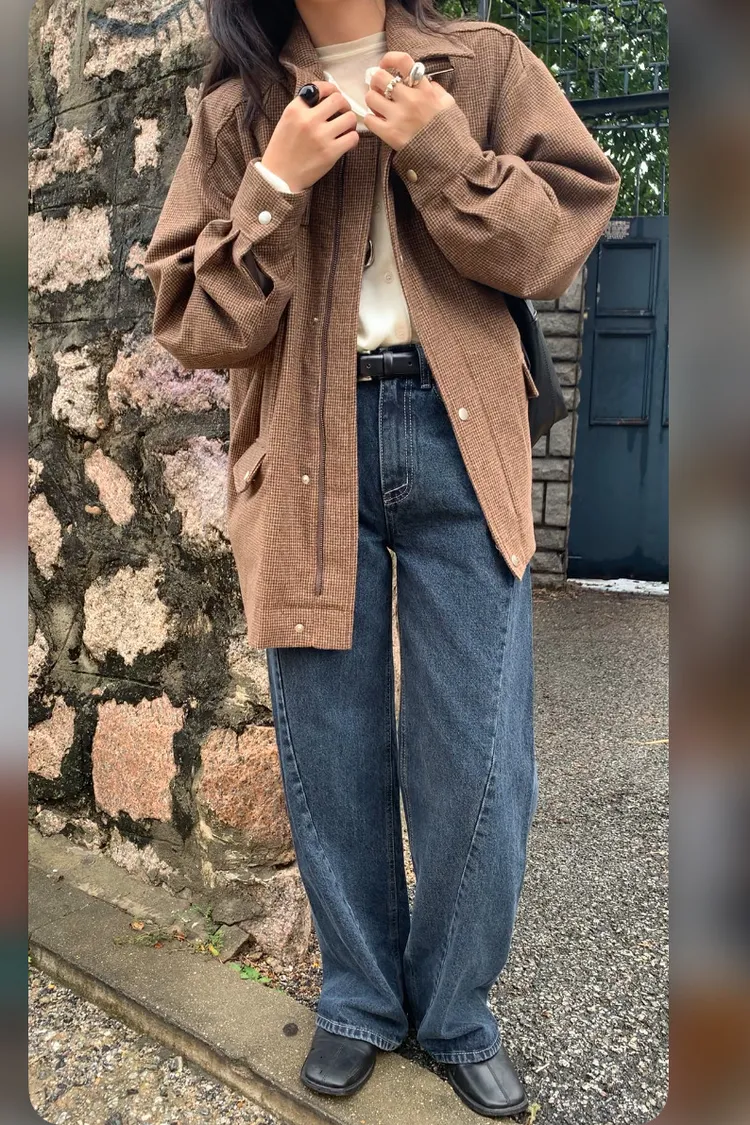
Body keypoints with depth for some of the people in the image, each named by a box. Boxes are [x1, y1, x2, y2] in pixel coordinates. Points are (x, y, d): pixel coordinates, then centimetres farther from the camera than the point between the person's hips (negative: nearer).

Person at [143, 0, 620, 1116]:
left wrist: (441, 149, -9)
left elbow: (558, 239, 3)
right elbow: (197, 318, 4)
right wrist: (276, 183, -8)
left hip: (457, 436, 0)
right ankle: (361, 998, 30)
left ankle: (458, 1012, 26)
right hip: (304, 451, 1)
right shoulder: (234, 107, 13)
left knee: (478, 759, 1)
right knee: (330, 752, 8)